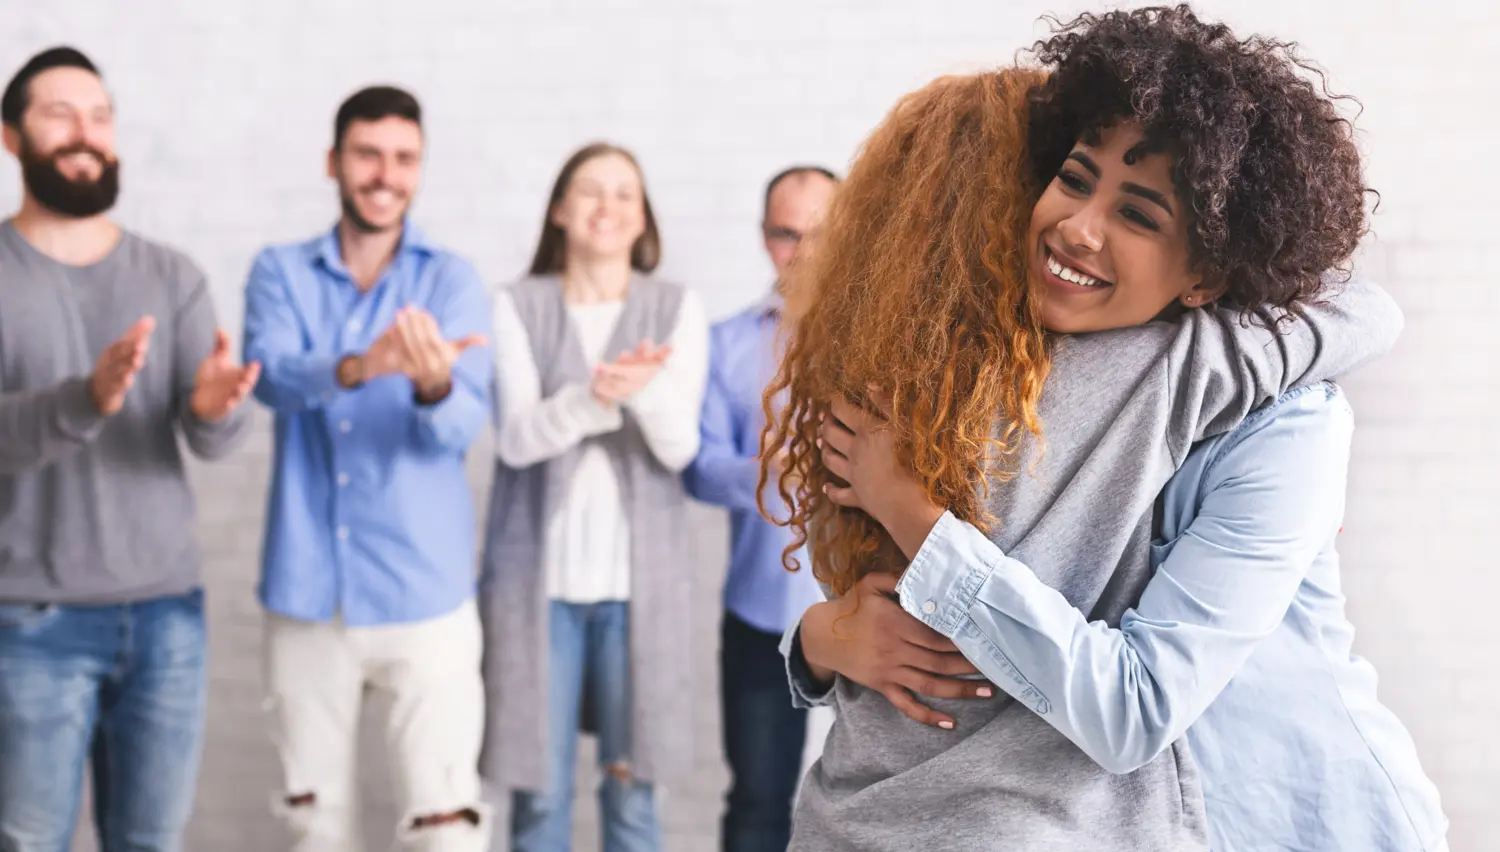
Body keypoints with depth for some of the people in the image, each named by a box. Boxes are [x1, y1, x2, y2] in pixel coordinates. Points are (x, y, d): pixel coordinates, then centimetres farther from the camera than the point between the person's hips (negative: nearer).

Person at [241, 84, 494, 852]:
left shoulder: (451, 281, 0)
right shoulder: (280, 272, 4)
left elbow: (463, 427, -13)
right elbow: (274, 377, -16)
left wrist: (434, 383, -37)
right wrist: (358, 367, -38)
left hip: (424, 593, -2)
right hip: (306, 590, 2)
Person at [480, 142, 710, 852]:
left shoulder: (677, 308, 3)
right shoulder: (518, 307, 2)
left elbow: (679, 448, -7)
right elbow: (517, 438, -10)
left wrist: (645, 389, -28)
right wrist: (592, 397, -29)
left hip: (637, 576, 1)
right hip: (538, 574, 0)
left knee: (631, 791, 6)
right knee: (539, 793, 4)